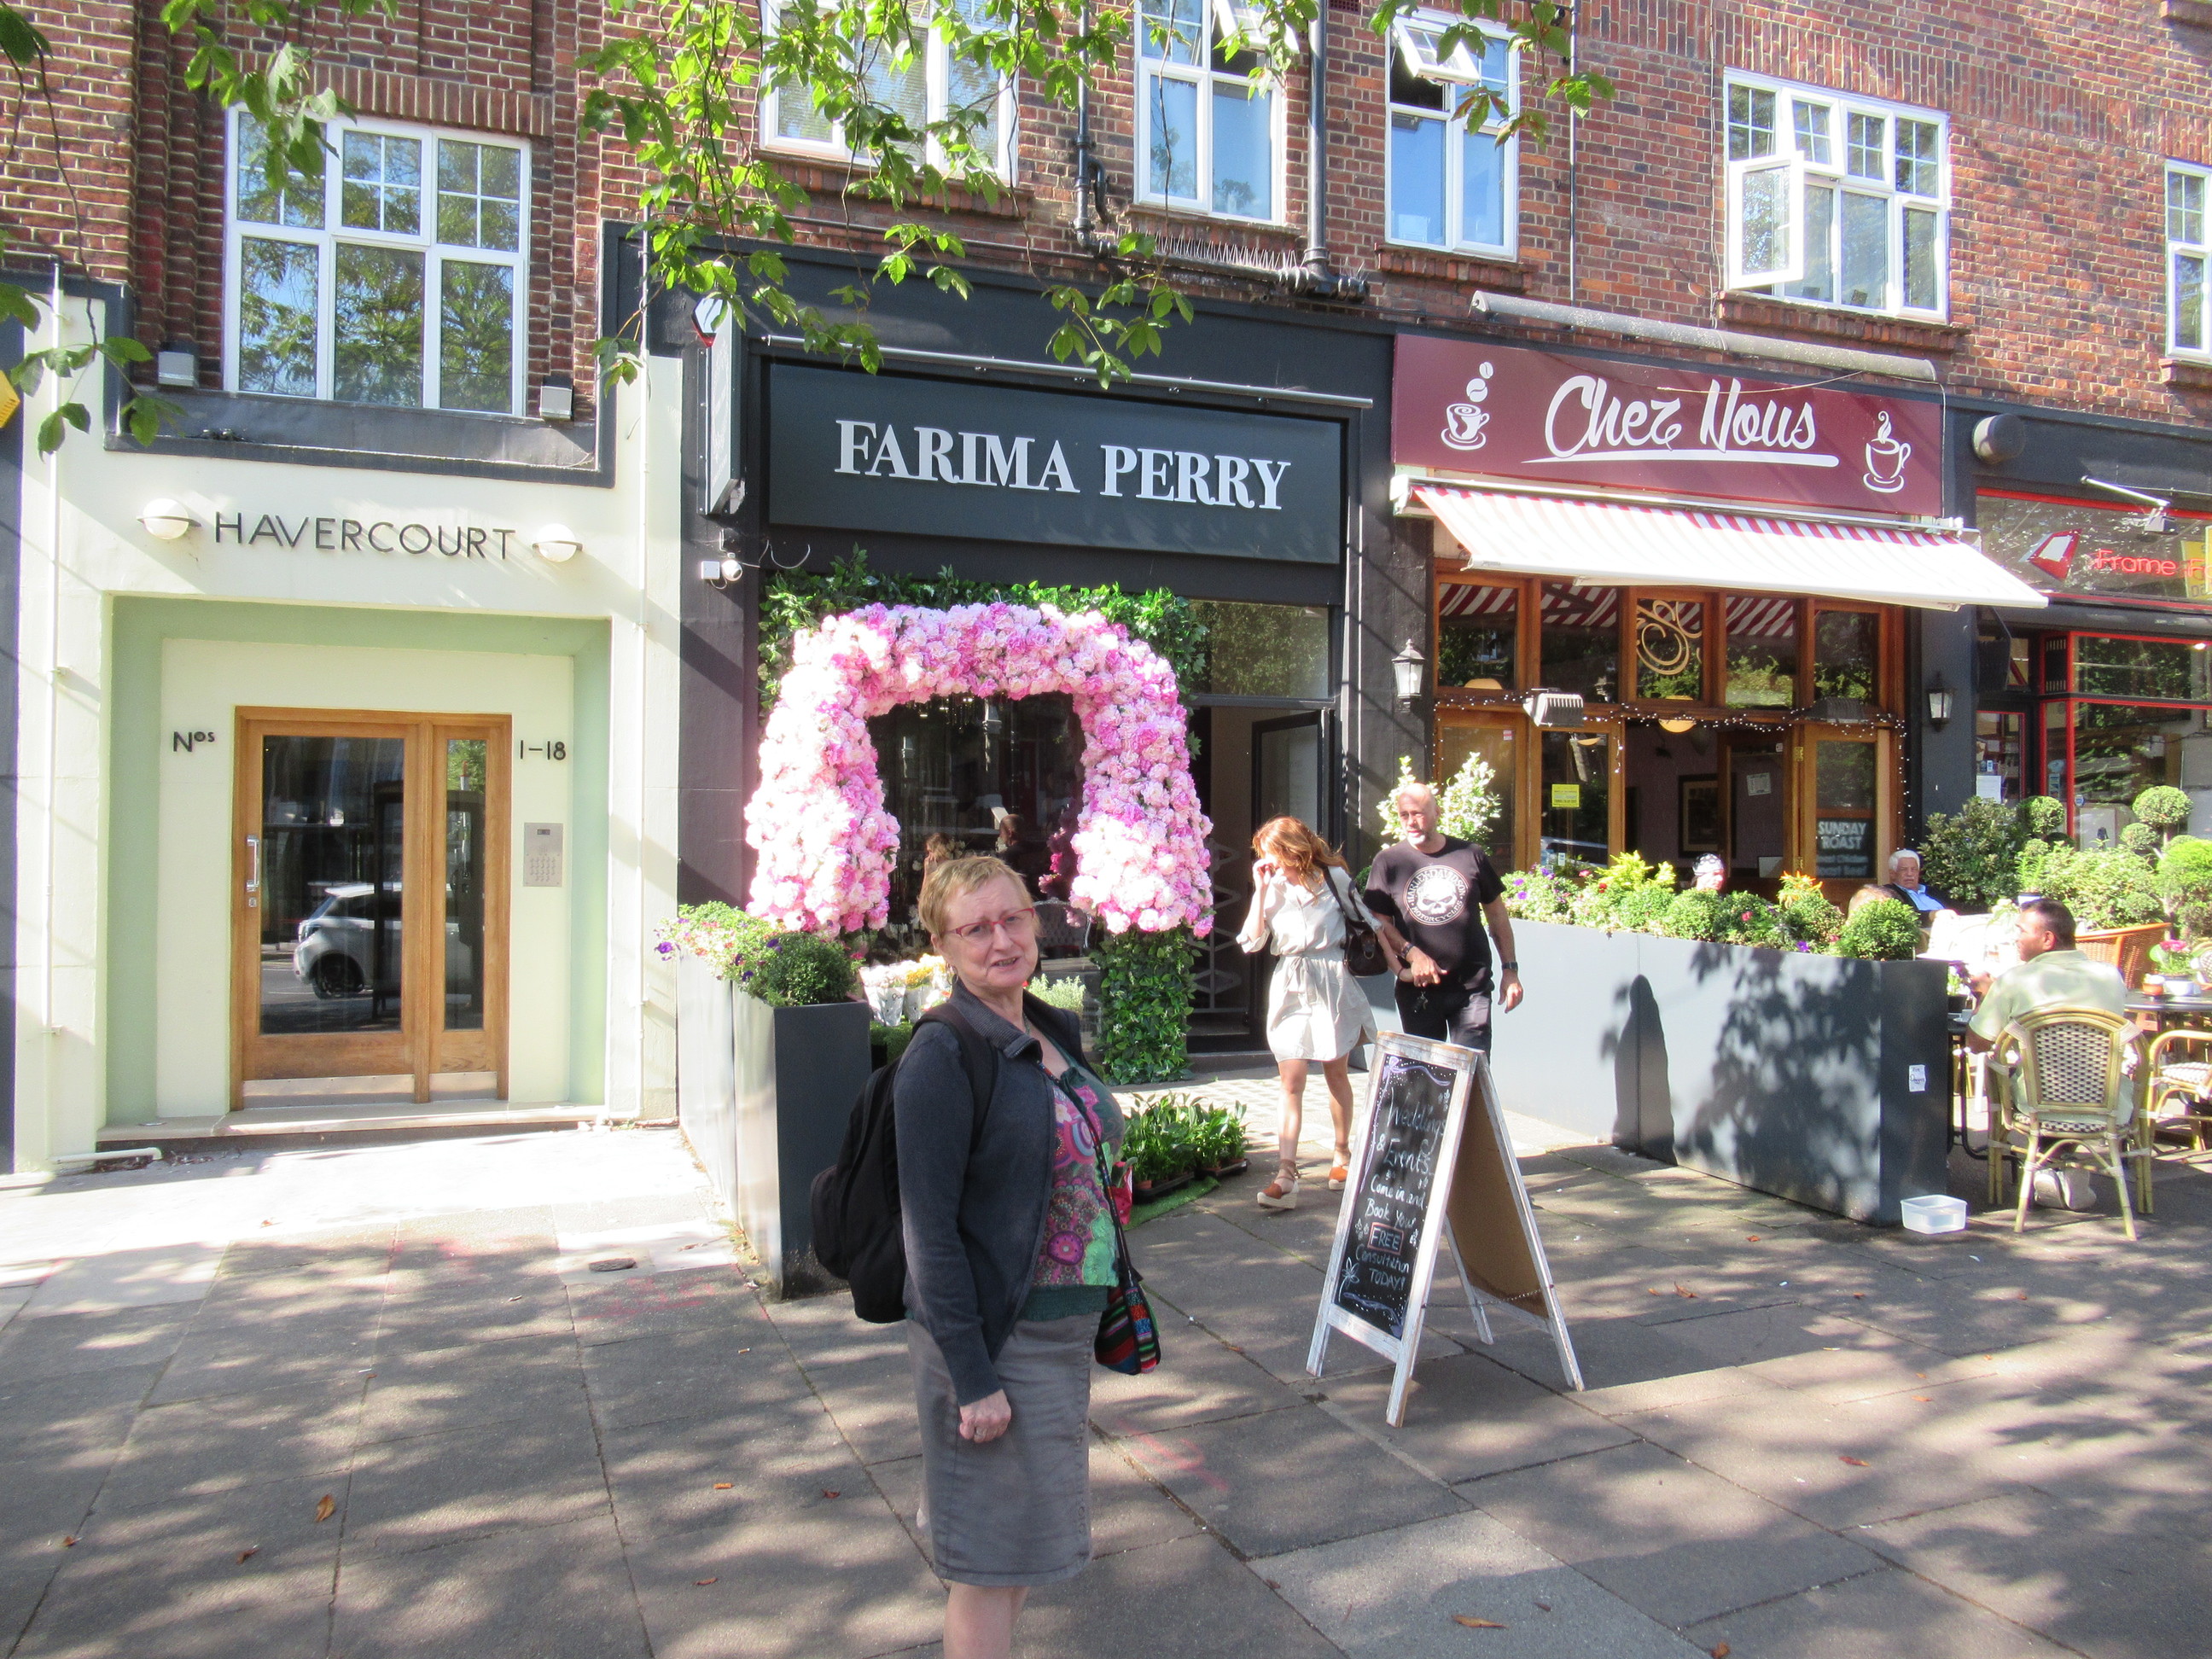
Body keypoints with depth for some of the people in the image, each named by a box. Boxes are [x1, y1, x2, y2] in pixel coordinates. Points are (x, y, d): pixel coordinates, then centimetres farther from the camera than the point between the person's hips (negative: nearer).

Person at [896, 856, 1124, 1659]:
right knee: (990, 1559, 5)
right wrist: (972, 1376, -20)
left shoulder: (1057, 1035, 7)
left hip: (1066, 1329, 8)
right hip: (996, 1340, -8)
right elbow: (930, 1229, -19)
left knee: (1015, 1548, 20)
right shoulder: (942, 1057, -17)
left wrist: (1112, 1308, 13)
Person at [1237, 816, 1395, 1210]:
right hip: (1289, 988, 2)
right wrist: (1260, 890, -8)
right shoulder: (1271, 887, 4)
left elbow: (1368, 920, 7)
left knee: (1336, 1073, 11)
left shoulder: (1334, 877, -3)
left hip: (1331, 984, -2)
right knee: (1291, 1082, -4)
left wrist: (1396, 962, 7)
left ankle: (1341, 1154, 31)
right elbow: (1252, 941, -5)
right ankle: (1286, 1176, -9)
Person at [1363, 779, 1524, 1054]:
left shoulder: (1470, 855, 3)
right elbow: (1380, 921, 1)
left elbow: (1497, 916, 10)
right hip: (1417, 990, 0)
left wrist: (1510, 970, 7)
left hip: (1472, 988, 0)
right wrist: (1411, 952, -15)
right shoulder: (1388, 862, 1)